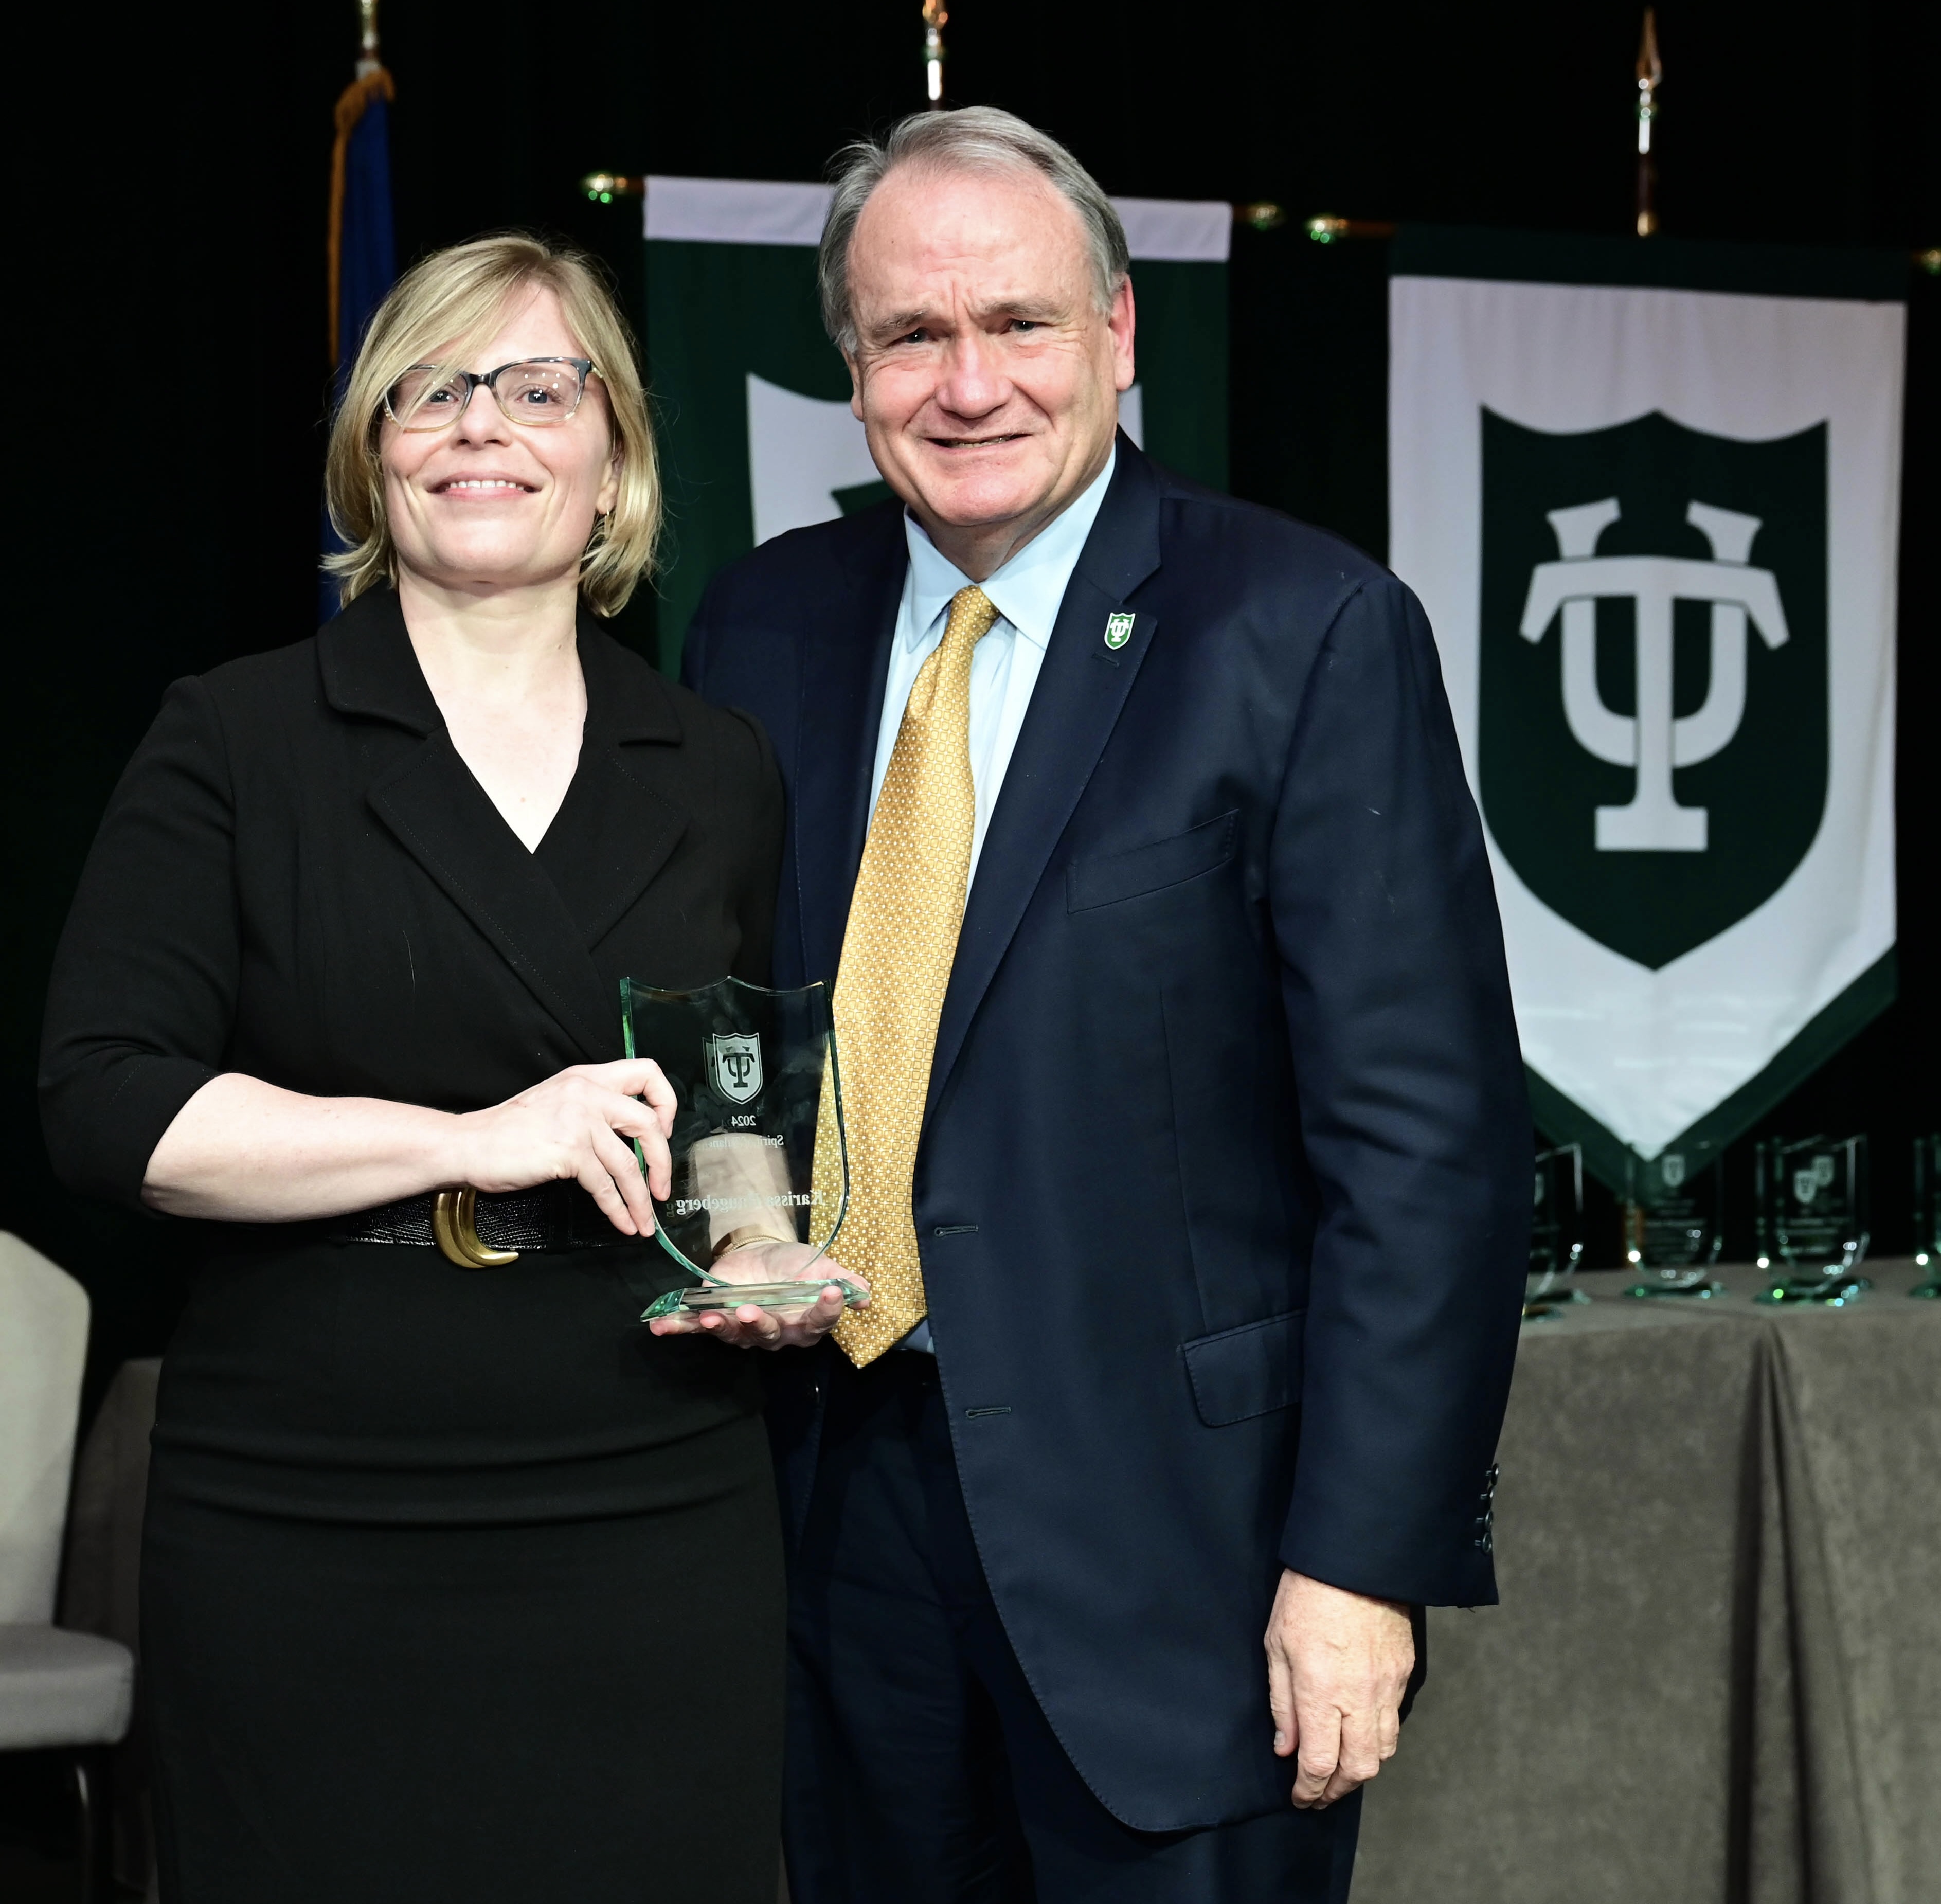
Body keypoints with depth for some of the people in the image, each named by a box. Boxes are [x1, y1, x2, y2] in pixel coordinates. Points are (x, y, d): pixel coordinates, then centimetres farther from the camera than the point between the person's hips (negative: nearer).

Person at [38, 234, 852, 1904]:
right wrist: (472, 1140, -15)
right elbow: (105, 1107, -7)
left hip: (659, 1532, 2)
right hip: (304, 1549, -2)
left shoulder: (723, 778, 11)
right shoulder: (234, 743, 2)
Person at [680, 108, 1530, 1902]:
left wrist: (1365, 1557, -16)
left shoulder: (1308, 633, -9)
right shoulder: (762, 625, 7)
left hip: (1170, 1522, -5)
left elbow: (1427, 1134, -12)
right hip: (842, 1482, 5)